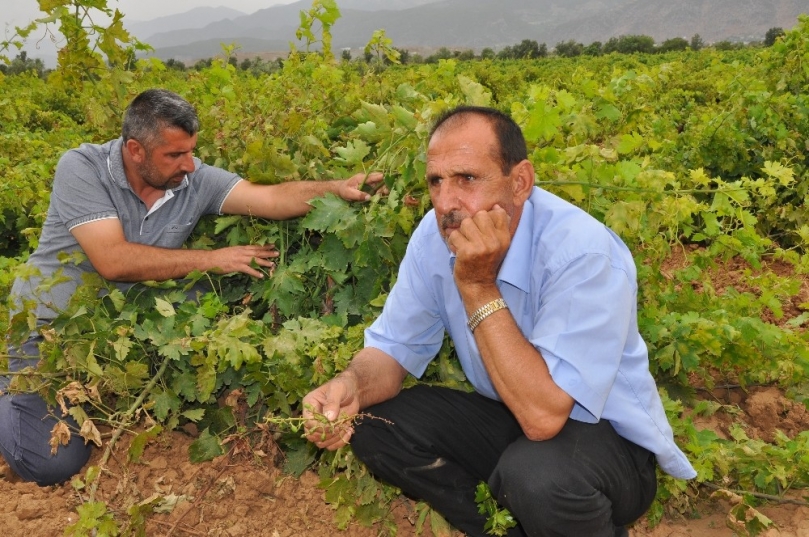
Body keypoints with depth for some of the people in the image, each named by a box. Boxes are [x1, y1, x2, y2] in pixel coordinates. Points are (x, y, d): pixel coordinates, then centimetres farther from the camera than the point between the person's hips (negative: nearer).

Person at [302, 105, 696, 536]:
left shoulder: (582, 251, -30)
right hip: (508, 418, 6)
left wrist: (478, 285, -33)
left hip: (608, 436, -5)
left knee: (534, 473, -36)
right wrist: (351, 385, -26)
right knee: (370, 423, -10)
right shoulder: (434, 235, -10)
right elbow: (394, 348, -4)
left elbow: (543, 415, -35)